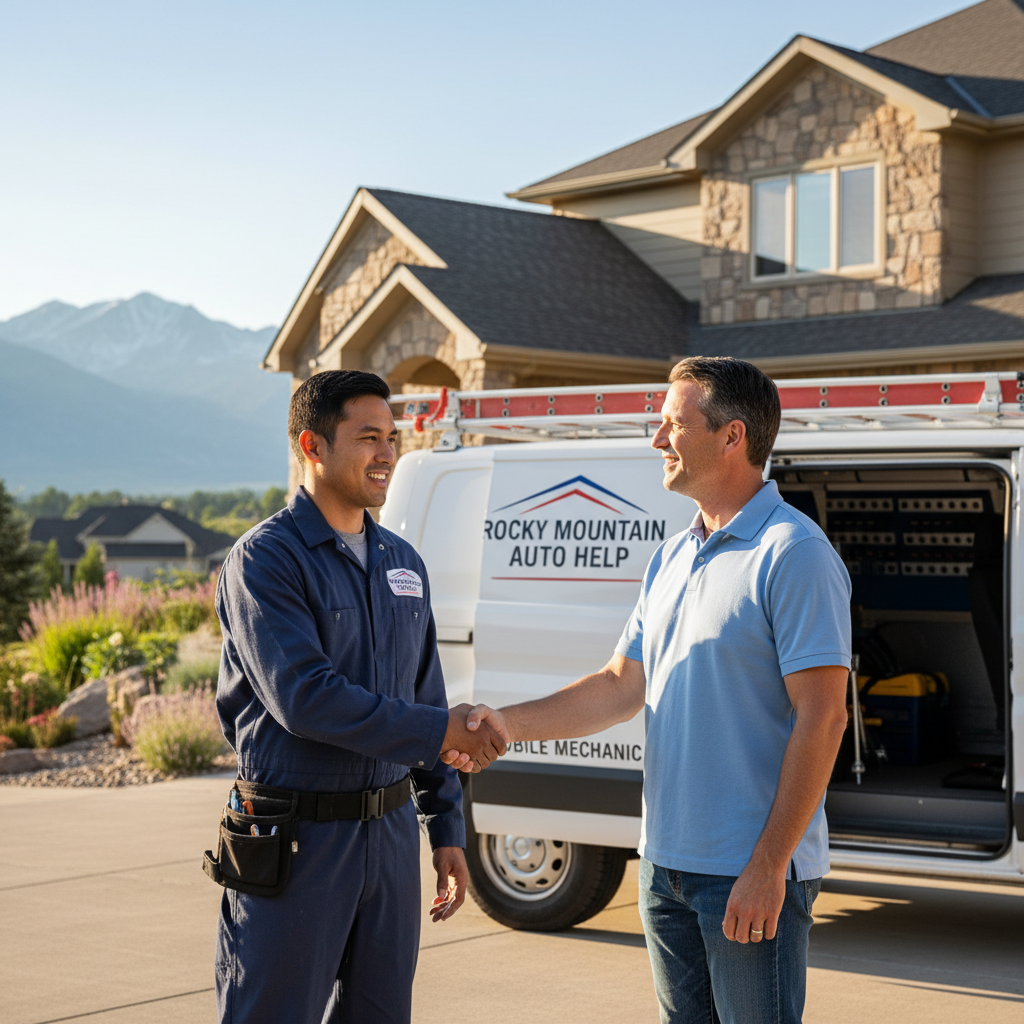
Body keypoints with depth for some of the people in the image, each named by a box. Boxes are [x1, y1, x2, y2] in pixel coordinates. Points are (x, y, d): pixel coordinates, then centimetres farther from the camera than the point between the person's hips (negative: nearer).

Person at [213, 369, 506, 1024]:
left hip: (392, 836, 7)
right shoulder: (265, 559, -10)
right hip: (296, 844, -7)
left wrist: (447, 827, 15)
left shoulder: (403, 563, 13)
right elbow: (303, 698, -21)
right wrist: (440, 731, -18)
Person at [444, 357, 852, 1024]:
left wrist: (768, 868, -20)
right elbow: (624, 687, 16)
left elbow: (822, 718, -18)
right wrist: (509, 724, 3)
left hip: (750, 876, -8)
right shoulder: (674, 558, 14)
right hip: (668, 866, 8)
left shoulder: (794, 554, -14)